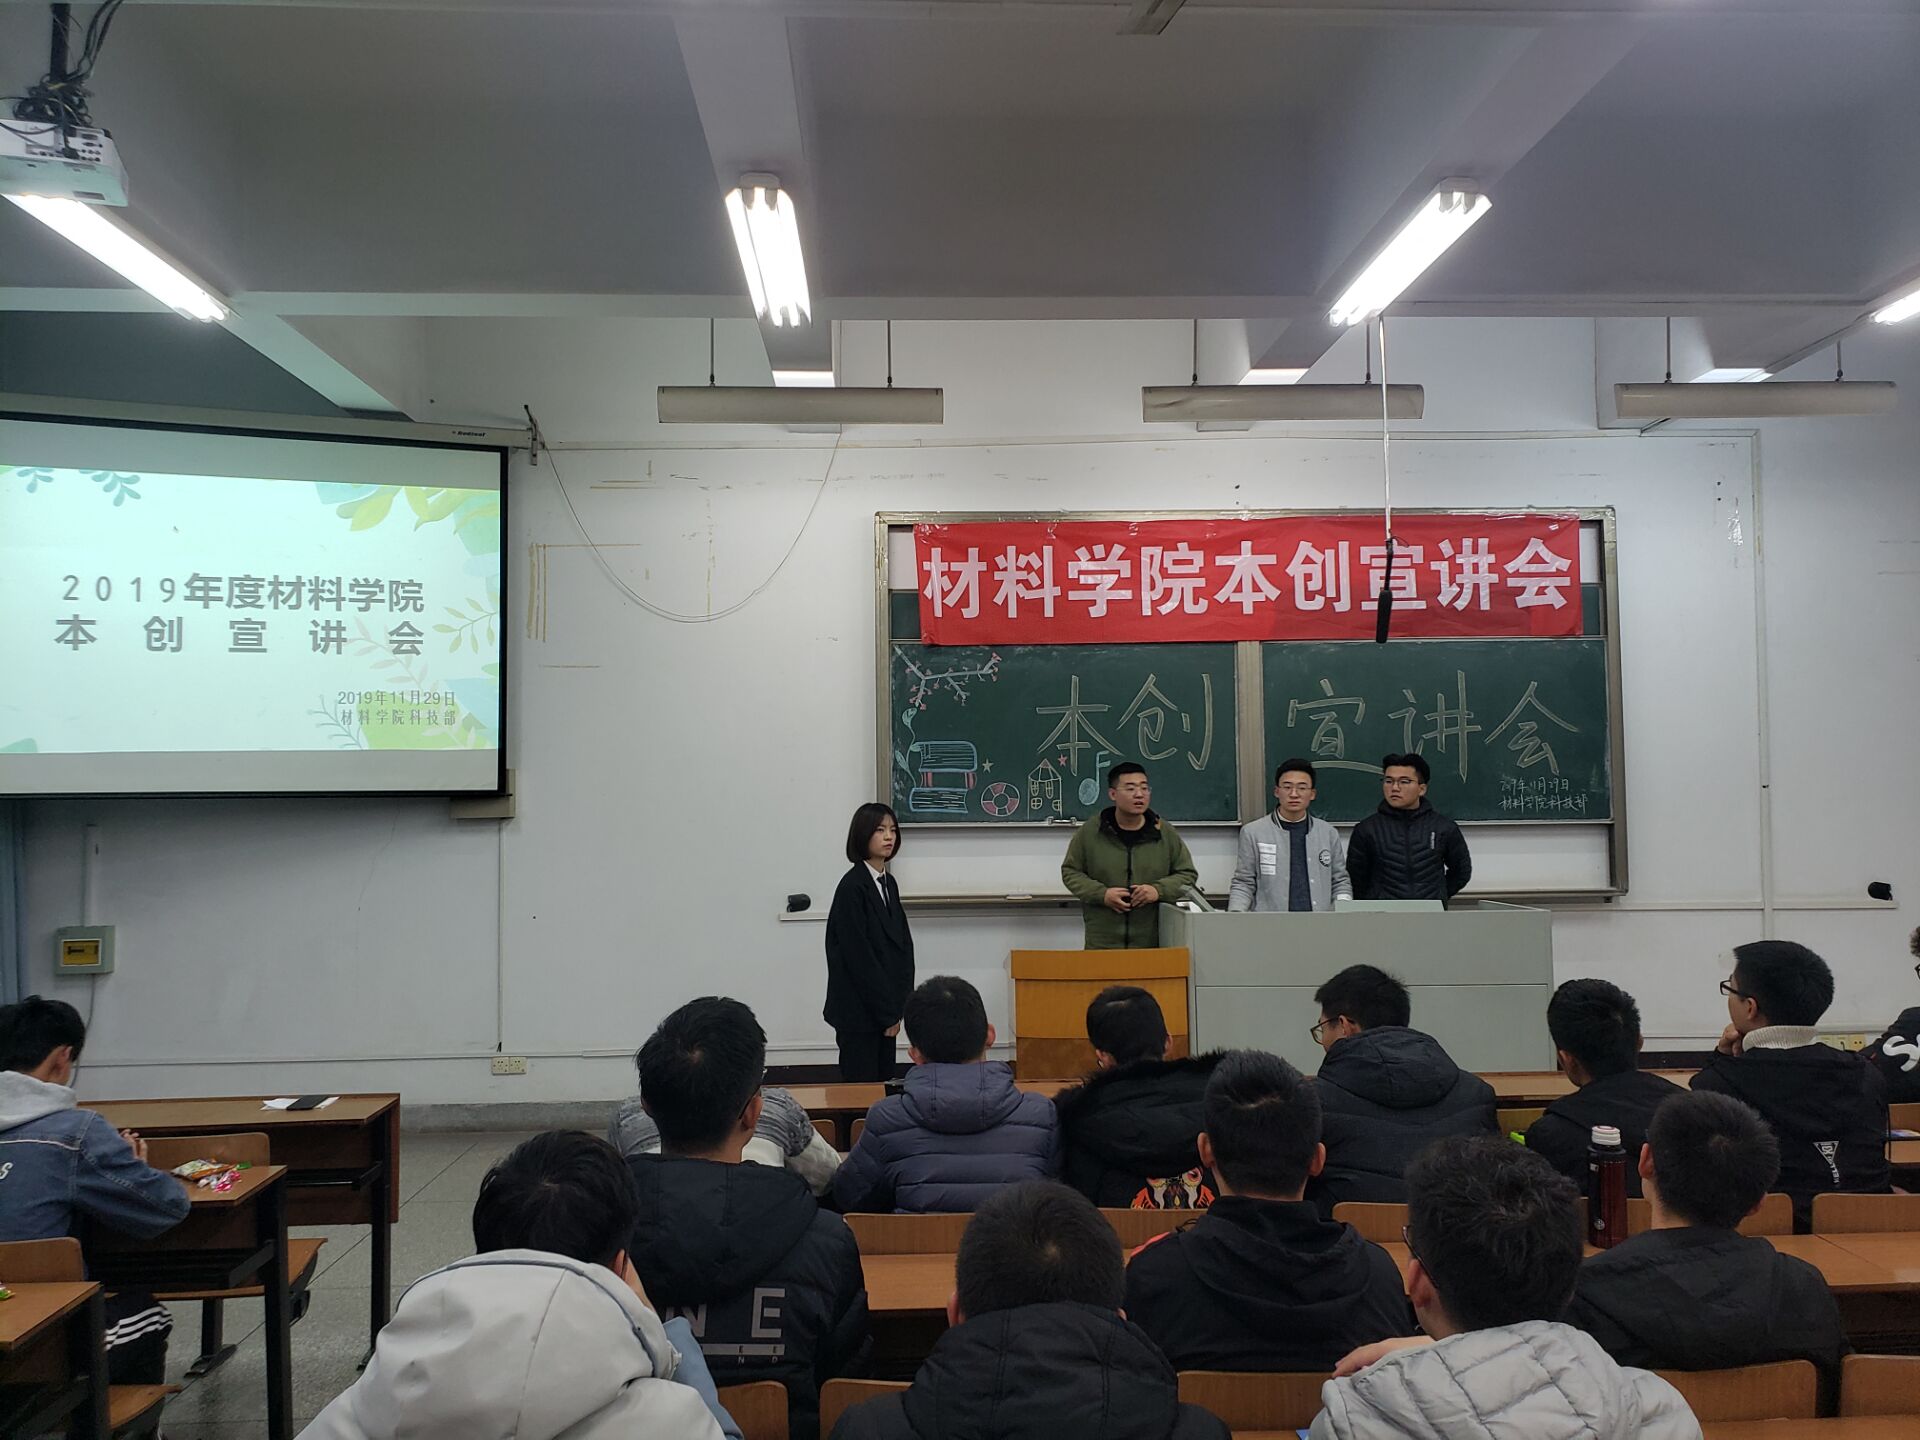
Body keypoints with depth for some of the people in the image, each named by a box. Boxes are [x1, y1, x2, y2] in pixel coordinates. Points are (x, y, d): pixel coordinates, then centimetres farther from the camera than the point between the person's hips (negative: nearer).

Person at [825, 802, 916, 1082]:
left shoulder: (889, 883, 10)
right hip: (859, 1011, -7)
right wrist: (887, 1011, -12)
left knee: (884, 1080, 11)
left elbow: (903, 943, 11)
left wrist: (897, 1003, 2)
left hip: (884, 1008, 7)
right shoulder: (852, 887, -14)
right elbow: (858, 955, -16)